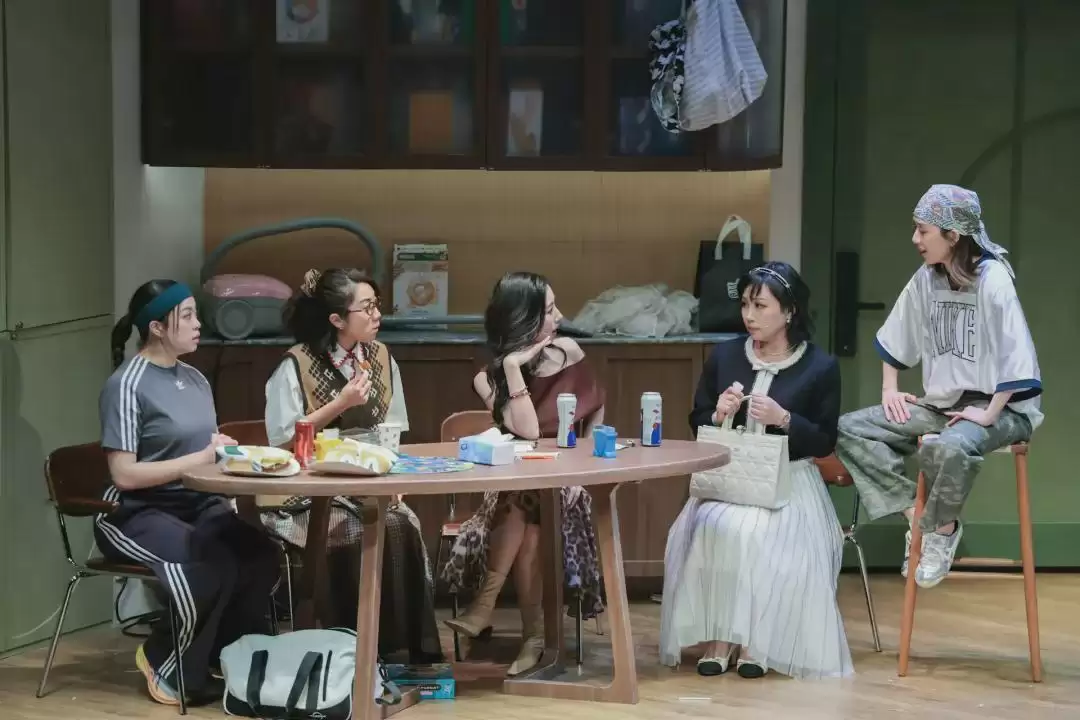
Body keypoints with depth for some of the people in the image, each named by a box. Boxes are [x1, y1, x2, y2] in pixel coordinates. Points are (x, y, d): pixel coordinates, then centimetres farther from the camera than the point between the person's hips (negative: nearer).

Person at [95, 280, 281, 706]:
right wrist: (200, 459, -19)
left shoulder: (195, 380, 12)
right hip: (136, 514, -7)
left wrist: (225, 452, -5)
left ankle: (227, 654, 0)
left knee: (262, 556, -21)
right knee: (213, 567, -31)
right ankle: (165, 660, -6)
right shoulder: (127, 384, -12)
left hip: (197, 505, 7)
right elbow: (125, 474, -18)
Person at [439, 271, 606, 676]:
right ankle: (535, 634, -29)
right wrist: (512, 367, -24)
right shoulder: (490, 378, -7)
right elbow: (528, 433, -23)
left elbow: (596, 414, 14)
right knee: (524, 522, -34)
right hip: (514, 486, 0)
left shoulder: (569, 354, 0)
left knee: (523, 512, -33)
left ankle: (485, 605, -25)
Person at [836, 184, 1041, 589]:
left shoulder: (992, 279, -18)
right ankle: (918, 515, -7)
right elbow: (896, 337, 17)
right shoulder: (925, 279, 3)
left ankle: (942, 529, -10)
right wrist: (890, 389, 8)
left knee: (950, 449, -41)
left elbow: (1016, 356, -22)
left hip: (999, 408, -7)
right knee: (849, 430, -8)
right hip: (941, 404, 7)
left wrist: (989, 414, -23)